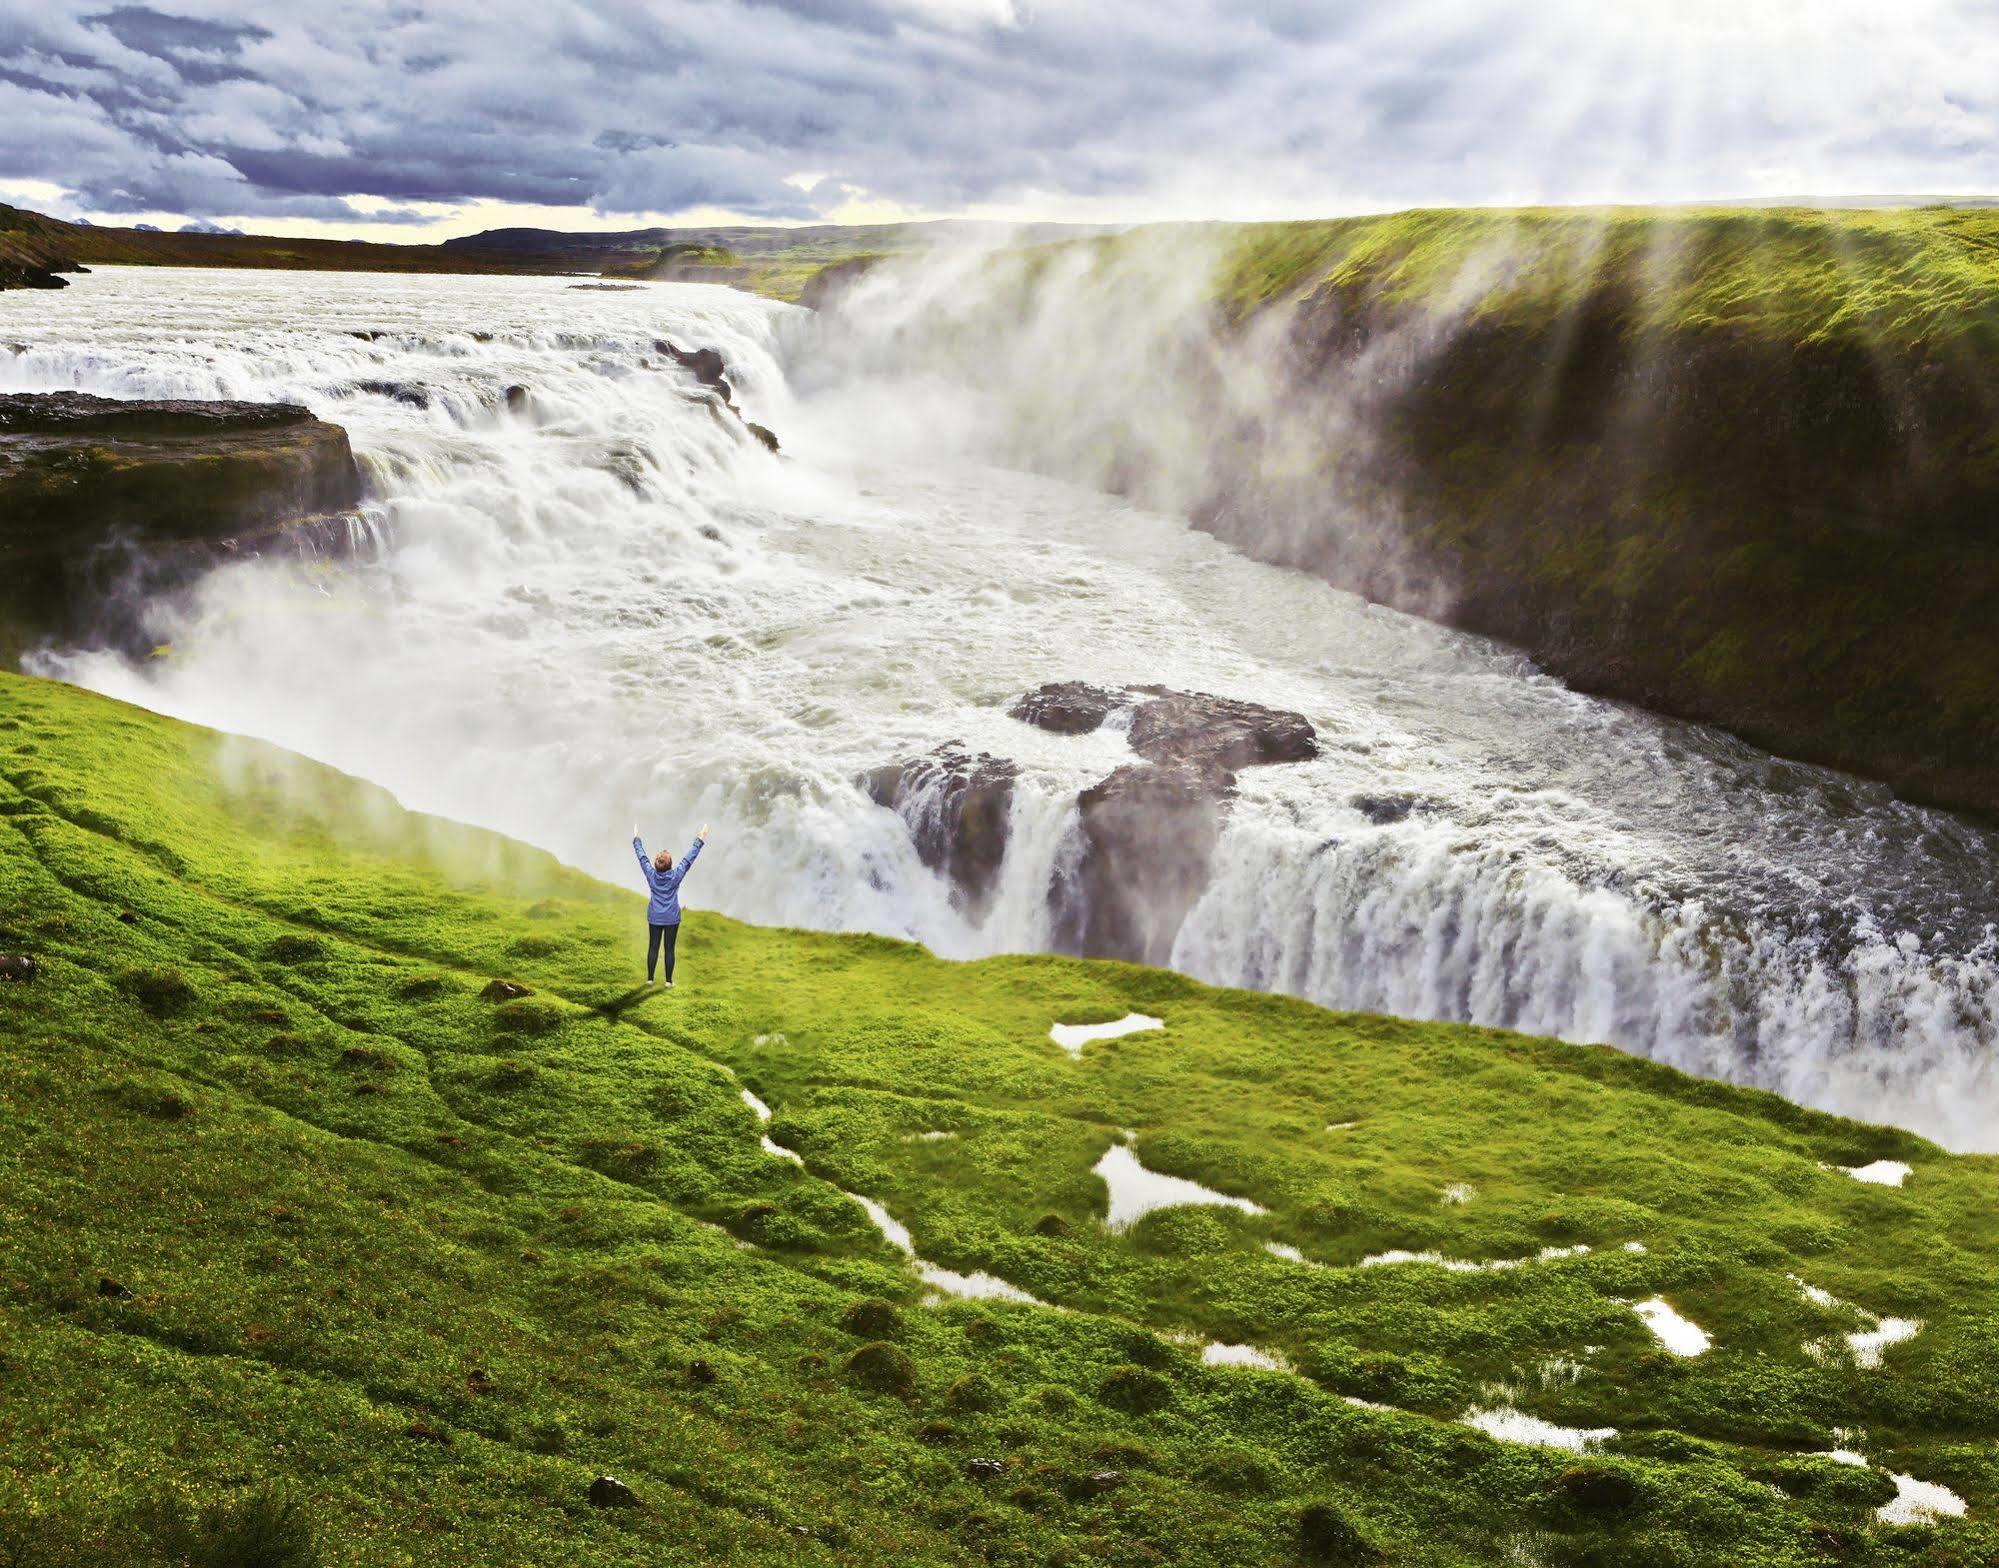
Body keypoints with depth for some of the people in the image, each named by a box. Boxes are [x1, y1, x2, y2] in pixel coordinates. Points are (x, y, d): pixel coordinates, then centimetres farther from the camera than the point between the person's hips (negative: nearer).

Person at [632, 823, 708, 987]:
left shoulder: (651, 875, -10)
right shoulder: (675, 876, -15)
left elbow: (643, 858, 2)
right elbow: (688, 859, -11)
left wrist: (636, 840, 14)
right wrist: (699, 841, -6)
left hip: (654, 918, 2)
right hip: (672, 918, -2)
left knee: (653, 947, 10)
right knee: (669, 949, 3)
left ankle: (650, 979, 16)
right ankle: (668, 981, 7)